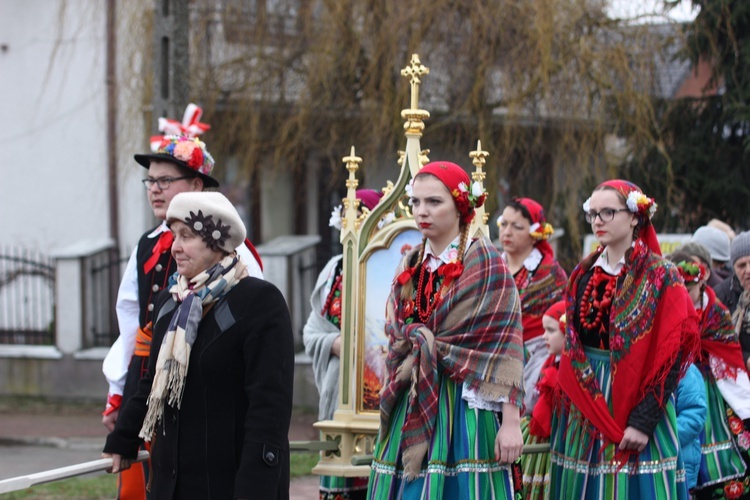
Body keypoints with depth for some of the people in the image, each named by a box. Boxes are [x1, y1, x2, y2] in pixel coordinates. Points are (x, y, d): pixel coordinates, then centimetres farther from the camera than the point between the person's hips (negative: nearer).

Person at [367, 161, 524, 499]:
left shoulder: (485, 263, -4)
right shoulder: (410, 268, 14)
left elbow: (504, 344, -10)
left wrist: (511, 421, -16)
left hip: (464, 409, -5)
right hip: (411, 413, 5)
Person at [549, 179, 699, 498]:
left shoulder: (661, 277, -6)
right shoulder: (582, 275, 11)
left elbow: (671, 356, -12)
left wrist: (644, 421, -19)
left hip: (634, 405, -5)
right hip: (584, 410, 5)